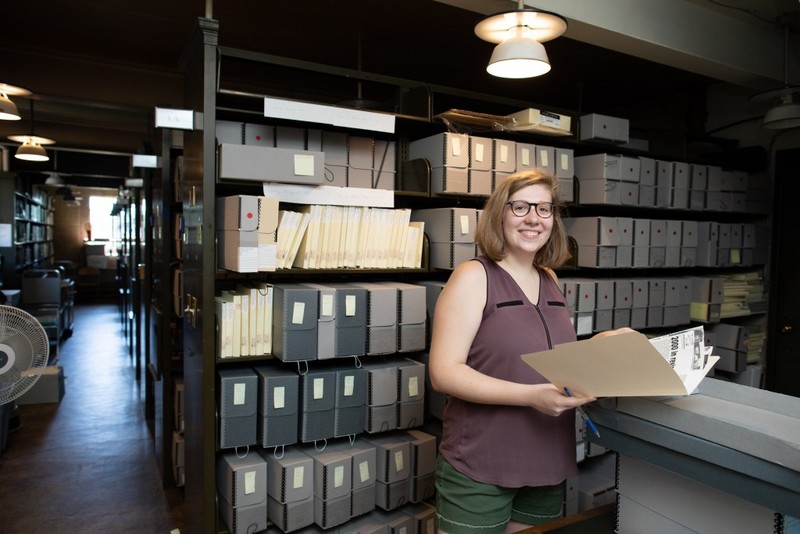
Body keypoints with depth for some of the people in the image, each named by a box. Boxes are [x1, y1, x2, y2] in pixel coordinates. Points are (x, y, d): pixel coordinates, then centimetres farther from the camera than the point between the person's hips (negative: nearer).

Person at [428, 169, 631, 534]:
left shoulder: (550, 280, 7)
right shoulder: (473, 276, -12)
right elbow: (444, 373, -19)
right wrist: (531, 395, -27)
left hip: (548, 463, 6)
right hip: (480, 467, -6)